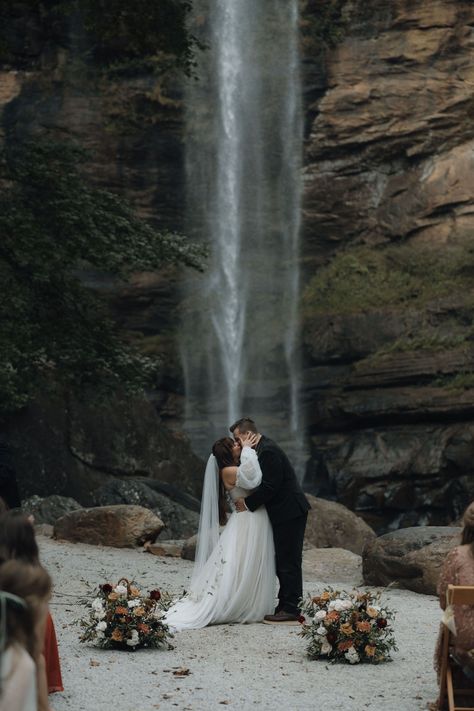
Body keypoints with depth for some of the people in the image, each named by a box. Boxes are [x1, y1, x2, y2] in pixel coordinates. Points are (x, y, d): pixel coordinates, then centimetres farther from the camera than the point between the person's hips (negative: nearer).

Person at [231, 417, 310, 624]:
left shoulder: (268, 451, -17)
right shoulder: (263, 449, 15)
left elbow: (270, 487, -21)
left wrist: (248, 503, -11)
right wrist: (247, 500, 7)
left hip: (289, 512, -10)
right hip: (285, 512, 10)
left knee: (288, 562, -7)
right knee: (283, 562, 13)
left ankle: (291, 611, -5)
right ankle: (286, 607, 19)